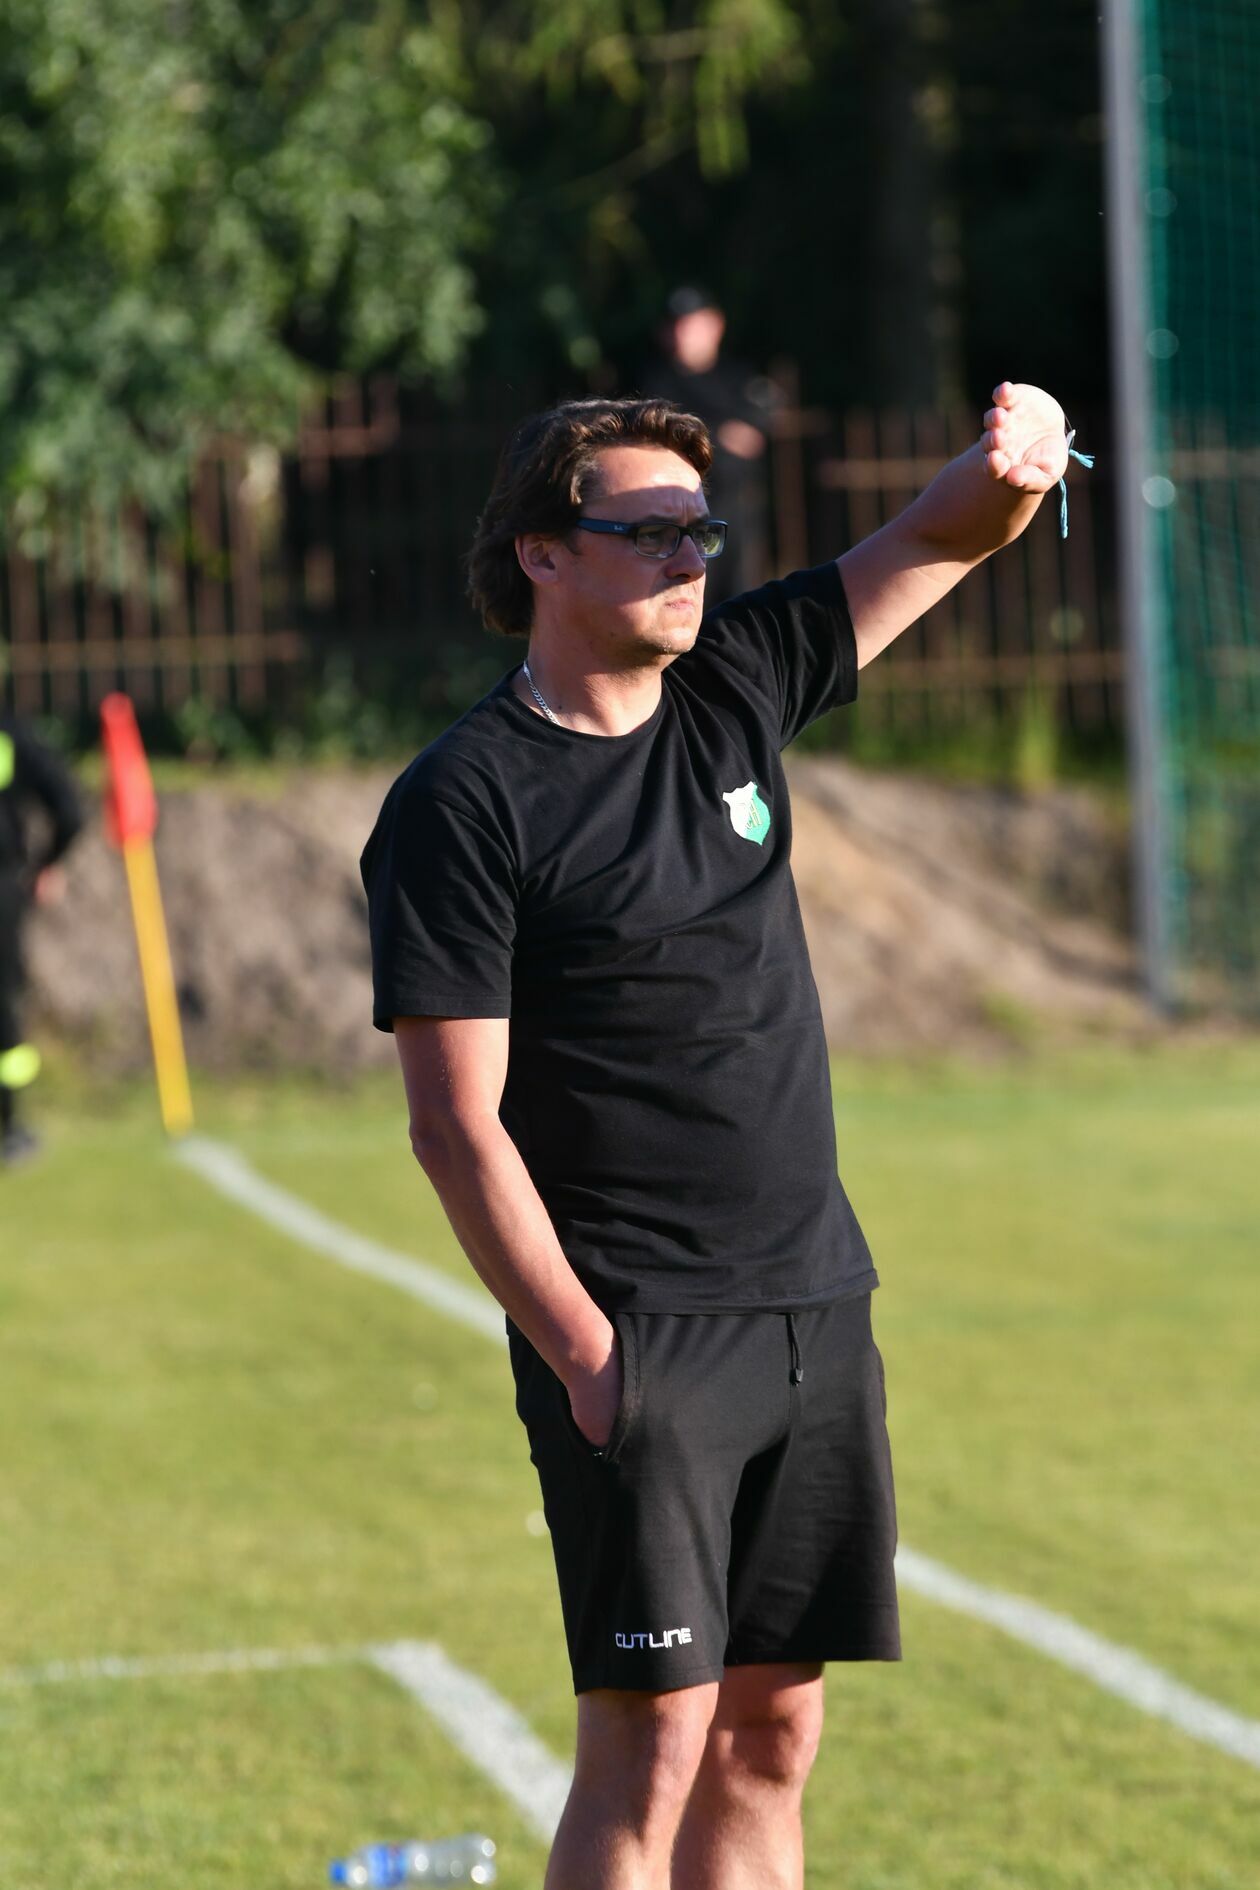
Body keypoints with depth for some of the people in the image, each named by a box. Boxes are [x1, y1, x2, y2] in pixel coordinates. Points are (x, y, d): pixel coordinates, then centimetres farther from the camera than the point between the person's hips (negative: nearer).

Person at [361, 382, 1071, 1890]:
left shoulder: (732, 690, 9)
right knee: (652, 1743, -12)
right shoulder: (463, 803, -9)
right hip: (637, 1344, -7)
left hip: (816, 1313, 7)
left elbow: (941, 539, 10)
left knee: (770, 1734, 8)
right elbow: (457, 1124, -12)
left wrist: (1012, 461, -14)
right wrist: (581, 1353, -18)